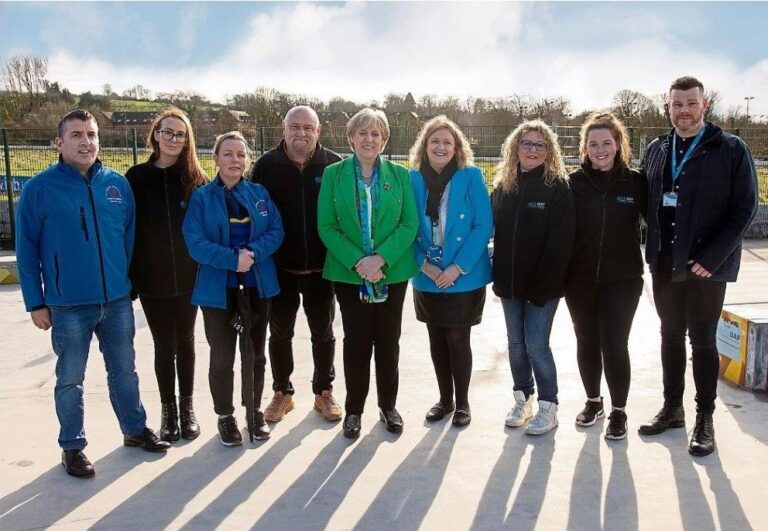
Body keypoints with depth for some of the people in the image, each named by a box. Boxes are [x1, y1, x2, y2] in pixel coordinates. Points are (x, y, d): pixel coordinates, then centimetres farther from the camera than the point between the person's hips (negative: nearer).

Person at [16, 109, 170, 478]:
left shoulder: (117, 184, 3)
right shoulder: (40, 187, -7)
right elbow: (26, 249, -5)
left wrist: (130, 282, 10)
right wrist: (35, 302, -5)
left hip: (118, 300, 3)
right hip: (68, 305, -3)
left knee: (124, 370, 17)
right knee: (70, 379, 10)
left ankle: (135, 429, 34)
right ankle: (72, 447, 26)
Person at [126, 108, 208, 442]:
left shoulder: (196, 179, 0)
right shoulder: (137, 177, 0)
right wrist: (130, 276, -4)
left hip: (189, 276, 0)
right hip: (152, 278, 0)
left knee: (185, 341, 12)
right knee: (164, 345, 8)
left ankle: (187, 407, 25)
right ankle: (168, 410, 22)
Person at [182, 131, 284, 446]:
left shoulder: (259, 193, 4)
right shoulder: (201, 197, -4)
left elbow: (276, 231, -3)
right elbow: (195, 243, -12)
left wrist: (253, 253, -20)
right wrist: (233, 259, -23)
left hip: (257, 286, 3)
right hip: (219, 289, -2)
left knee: (255, 354, 13)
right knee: (222, 357, 6)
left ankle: (254, 411, 31)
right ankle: (225, 416, 25)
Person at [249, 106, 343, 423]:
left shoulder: (334, 165, -5)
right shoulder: (266, 165, -4)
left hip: (321, 268, 0)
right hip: (279, 267, 1)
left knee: (323, 334, 14)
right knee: (280, 334, 13)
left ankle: (324, 392, 31)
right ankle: (282, 393, 31)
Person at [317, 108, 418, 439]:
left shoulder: (400, 175, 2)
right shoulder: (333, 174, 0)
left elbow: (410, 224, -4)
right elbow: (326, 226, -5)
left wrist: (381, 258, -17)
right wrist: (357, 261, -16)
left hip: (392, 272, 1)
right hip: (349, 273, -1)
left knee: (388, 341, 9)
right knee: (356, 342, 5)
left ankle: (388, 406, 26)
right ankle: (354, 410, 21)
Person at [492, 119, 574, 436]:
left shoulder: (558, 187, -7)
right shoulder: (503, 185, 6)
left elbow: (560, 242, -13)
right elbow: (493, 230, 8)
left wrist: (543, 285, -17)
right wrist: (498, 276, 0)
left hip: (543, 284, -4)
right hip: (509, 282, 5)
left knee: (536, 344, -3)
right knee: (516, 342, 12)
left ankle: (548, 407, 13)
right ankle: (522, 399, 28)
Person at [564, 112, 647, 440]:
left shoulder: (635, 182, -3)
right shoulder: (575, 182, -1)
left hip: (622, 279, -2)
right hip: (580, 279, 2)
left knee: (614, 345, -3)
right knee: (587, 342, 12)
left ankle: (618, 412, 16)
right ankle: (593, 401, 32)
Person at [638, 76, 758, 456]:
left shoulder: (731, 150, -6)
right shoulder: (656, 151, 7)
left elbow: (745, 209, -9)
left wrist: (710, 259, -15)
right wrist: (654, 250, 0)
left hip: (707, 265, -4)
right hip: (664, 265, 4)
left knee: (702, 340, 4)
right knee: (671, 336, 13)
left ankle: (704, 418, 18)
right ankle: (672, 408, 27)